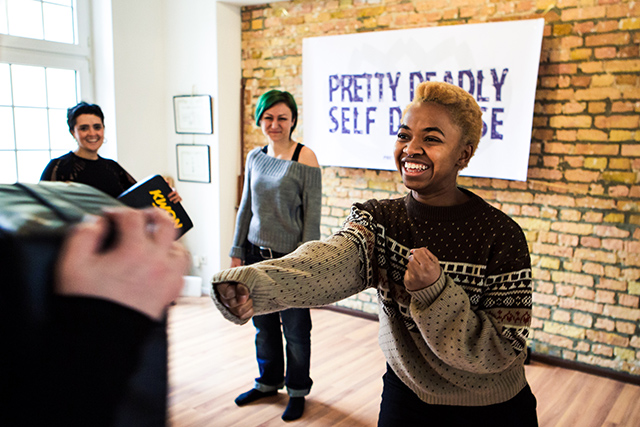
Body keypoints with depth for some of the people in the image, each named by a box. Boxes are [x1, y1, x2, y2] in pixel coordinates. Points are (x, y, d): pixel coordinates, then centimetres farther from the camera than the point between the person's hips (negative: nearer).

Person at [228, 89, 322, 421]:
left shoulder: (305, 158, -10)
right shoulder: (255, 157, 7)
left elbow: (312, 216, -11)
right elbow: (246, 207, 14)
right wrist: (237, 251, 13)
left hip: (289, 257, -5)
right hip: (257, 253, 5)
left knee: (295, 329, 8)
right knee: (263, 325, 18)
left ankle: (297, 391, 29)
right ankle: (268, 382, 39)